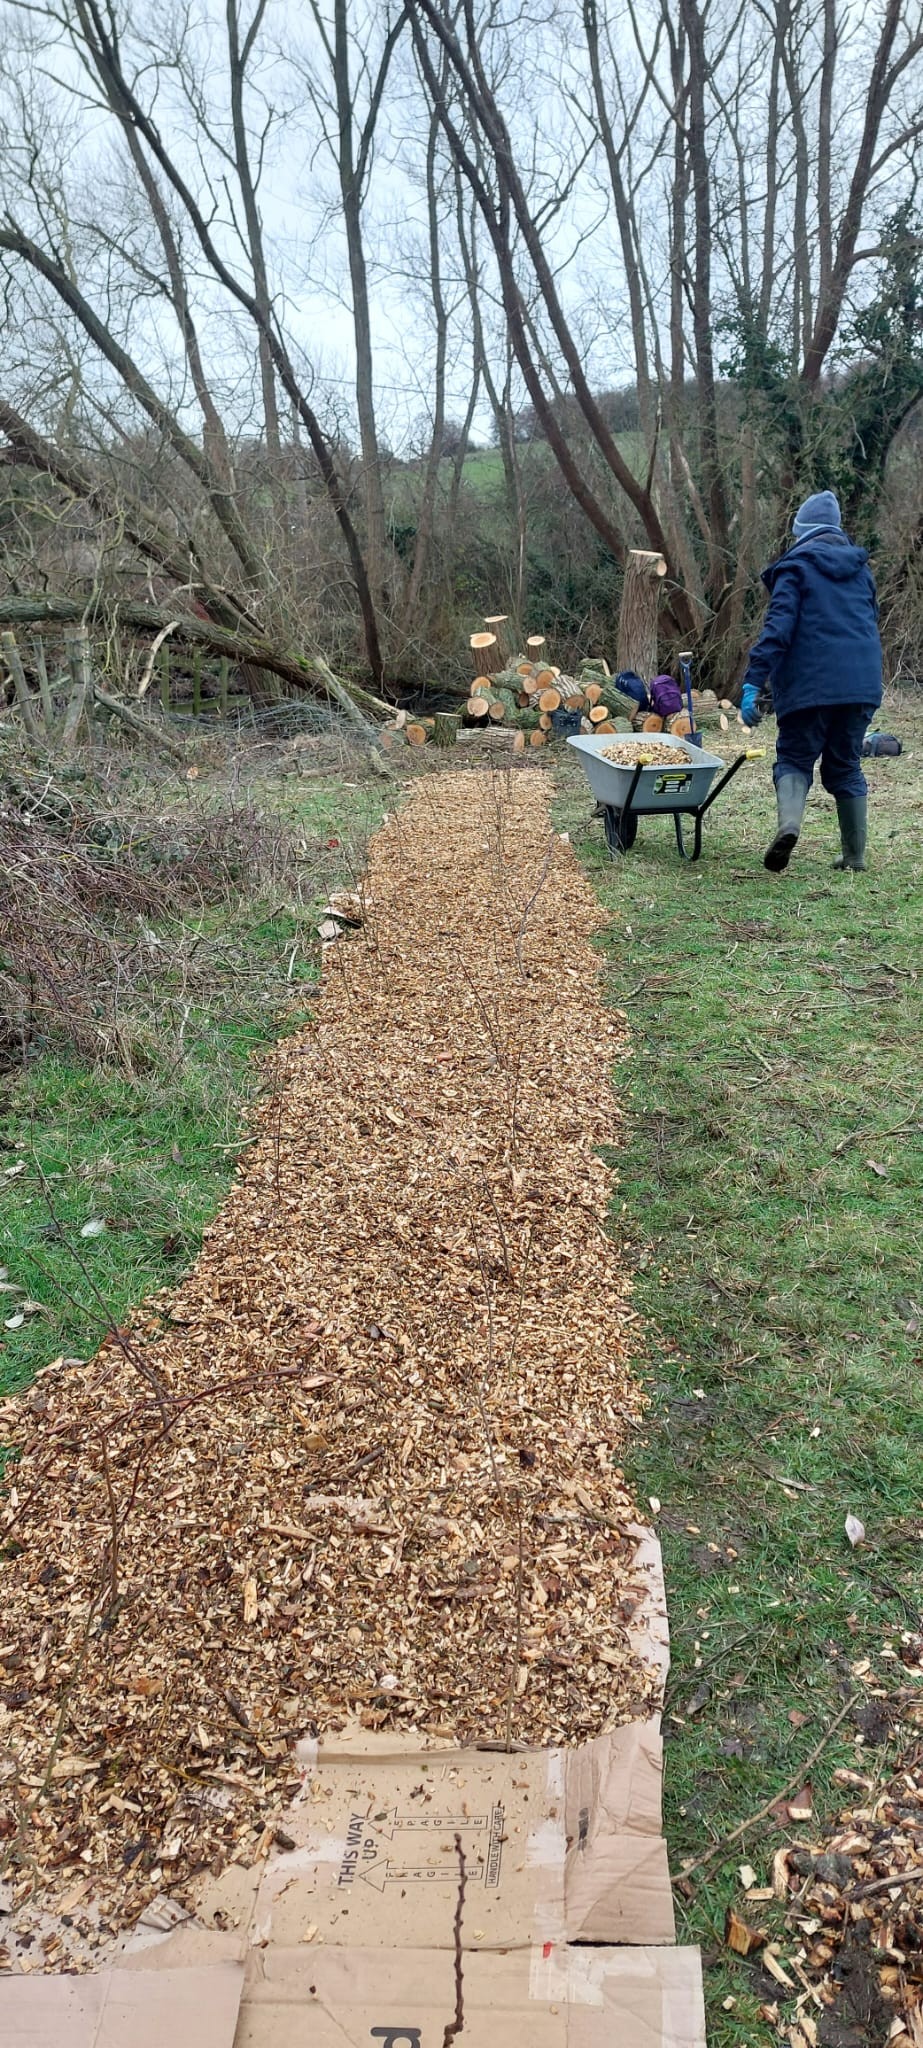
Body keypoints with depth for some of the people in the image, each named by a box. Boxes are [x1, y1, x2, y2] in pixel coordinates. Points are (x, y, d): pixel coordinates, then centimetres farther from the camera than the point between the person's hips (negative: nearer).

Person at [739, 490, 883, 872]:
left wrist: (754, 681, -17)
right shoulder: (860, 567, 18)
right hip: (862, 682, 5)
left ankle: (788, 823, -24)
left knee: (794, 758, 6)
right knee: (846, 765, 14)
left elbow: (778, 626, -12)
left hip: (811, 683, -5)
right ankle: (855, 855, 14)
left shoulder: (795, 566, 0)